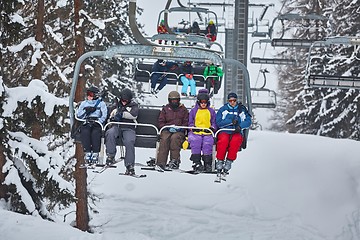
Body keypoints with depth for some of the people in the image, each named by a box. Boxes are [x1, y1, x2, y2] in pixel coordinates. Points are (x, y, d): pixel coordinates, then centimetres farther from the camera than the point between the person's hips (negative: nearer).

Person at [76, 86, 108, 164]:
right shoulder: (84, 103, 26)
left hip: (97, 124, -2)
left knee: (95, 132, -35)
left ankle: (95, 153, -34)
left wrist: (98, 121, -14)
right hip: (86, 123, 2)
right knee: (85, 132, -32)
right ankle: (87, 153, -34)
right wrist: (86, 110, 0)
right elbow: (78, 115, 16)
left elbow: (104, 115, 3)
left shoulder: (101, 103, 16)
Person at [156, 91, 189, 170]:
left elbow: (186, 122, 11)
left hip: (179, 131, -1)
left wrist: (179, 128, -8)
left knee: (174, 138, -36)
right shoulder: (165, 109, 18)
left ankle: (175, 160, -35)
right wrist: (168, 127, -6)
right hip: (167, 130, 1)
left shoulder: (183, 109, 15)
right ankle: (161, 163, -42)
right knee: (164, 139, -32)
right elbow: (161, 122, 13)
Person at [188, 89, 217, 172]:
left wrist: (212, 128, -4)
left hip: (208, 133, 0)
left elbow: (214, 123, 16)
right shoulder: (193, 111, 18)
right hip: (195, 133, 0)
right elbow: (190, 123, 17)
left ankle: (207, 163, -26)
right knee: (196, 141, -32)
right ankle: (196, 162, -30)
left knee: (208, 142, -31)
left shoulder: (211, 111, 19)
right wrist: (193, 127, -4)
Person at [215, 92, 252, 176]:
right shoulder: (223, 109, 10)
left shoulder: (241, 110, 13)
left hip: (237, 133, 0)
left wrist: (240, 126, -18)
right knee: (224, 140, -35)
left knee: (235, 140, -35)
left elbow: (248, 121, 1)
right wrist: (231, 122, -12)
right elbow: (218, 123, -1)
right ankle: (220, 161, -28)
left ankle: (229, 162, -31)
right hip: (224, 132, 0)